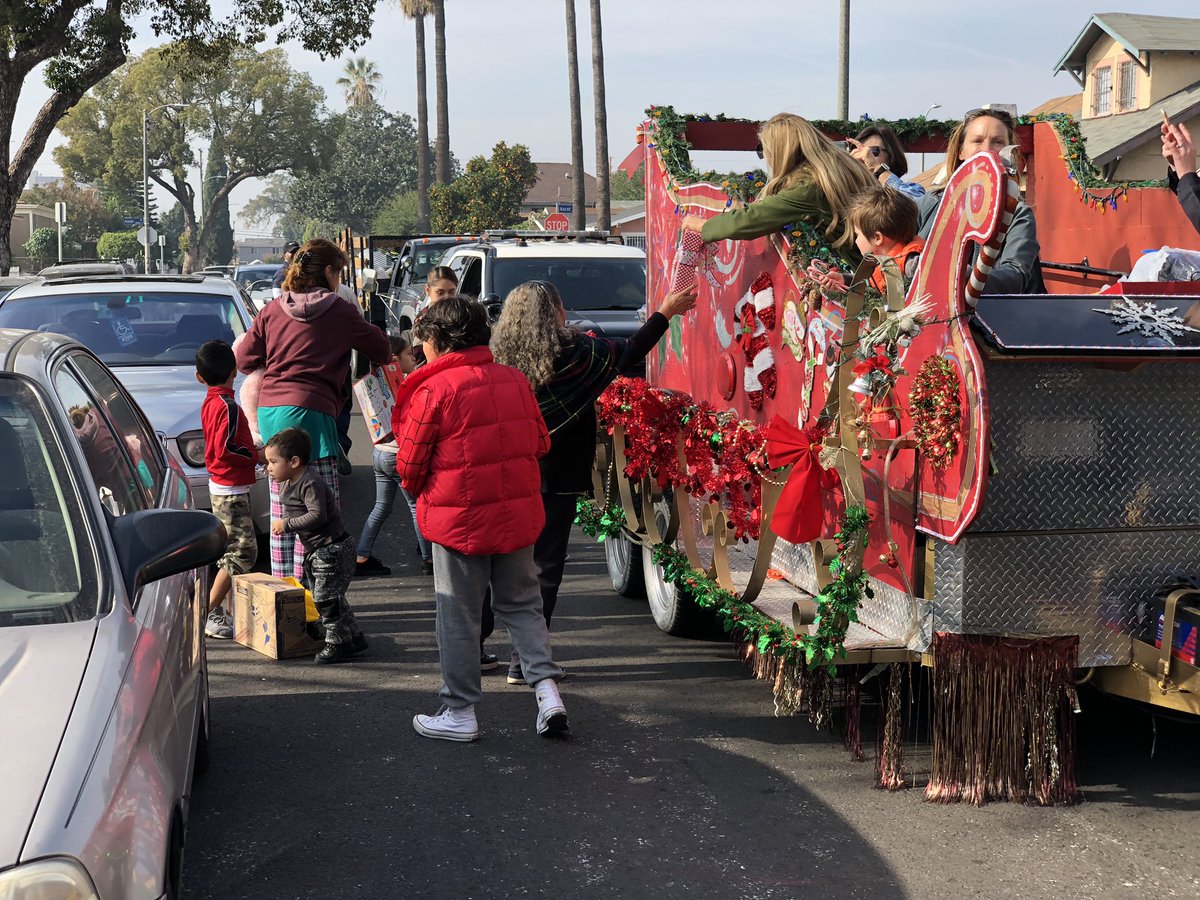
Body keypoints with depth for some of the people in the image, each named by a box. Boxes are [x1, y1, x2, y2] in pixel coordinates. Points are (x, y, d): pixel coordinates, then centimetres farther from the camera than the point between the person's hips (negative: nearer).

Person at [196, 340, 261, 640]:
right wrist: (258, 456, -12)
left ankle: (225, 610, 18)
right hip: (231, 489, -10)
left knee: (232, 550, 15)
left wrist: (253, 450, 14)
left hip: (222, 487, 10)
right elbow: (226, 449, -24)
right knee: (243, 551, -9)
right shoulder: (227, 405, -18)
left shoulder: (210, 402, 11)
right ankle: (207, 613, -9)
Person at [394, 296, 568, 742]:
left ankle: (460, 713, 14)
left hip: (458, 518, -5)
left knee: (458, 615, 7)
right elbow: (540, 442, 12)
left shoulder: (433, 389, -12)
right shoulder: (515, 380, 3)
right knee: (521, 603, 17)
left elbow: (410, 465, -6)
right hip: (517, 514, 5)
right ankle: (547, 686, 3)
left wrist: (418, 491, 15)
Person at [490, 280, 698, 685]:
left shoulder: (500, 355, -1)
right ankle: (524, 662, 4)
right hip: (554, 479, -4)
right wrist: (664, 314, 15)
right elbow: (629, 352, 4)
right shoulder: (570, 352, -8)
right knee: (544, 568, 3)